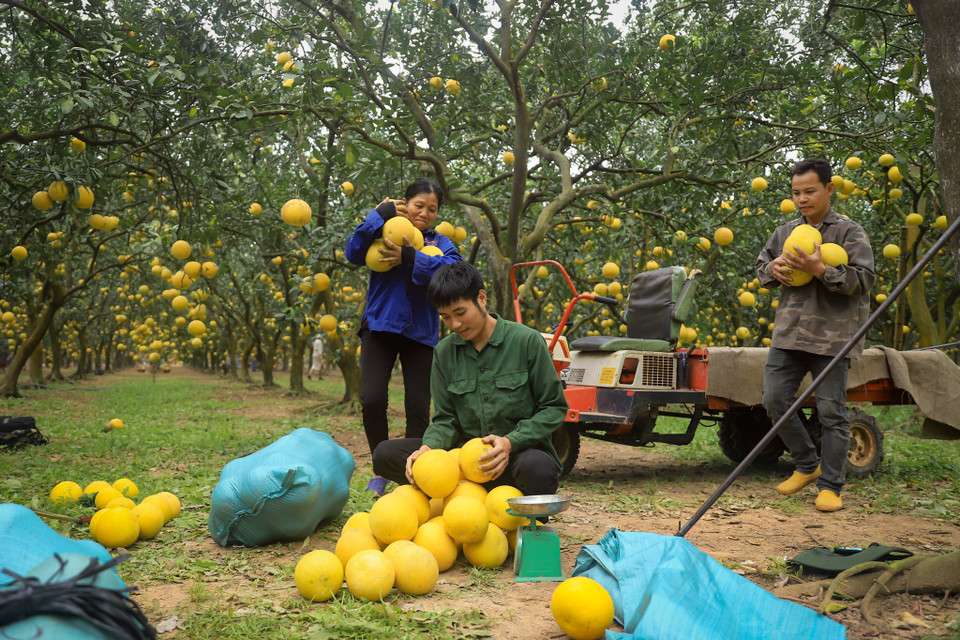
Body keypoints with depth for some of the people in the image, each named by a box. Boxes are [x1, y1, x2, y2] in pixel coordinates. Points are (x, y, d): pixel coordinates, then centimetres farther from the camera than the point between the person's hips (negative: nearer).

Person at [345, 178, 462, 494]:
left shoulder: (440, 243, 9)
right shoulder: (385, 232, 8)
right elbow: (354, 253, -10)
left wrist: (411, 258, -26)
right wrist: (381, 214, -13)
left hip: (420, 334, 1)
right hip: (380, 328, -1)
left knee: (418, 408, -1)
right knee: (372, 399, -12)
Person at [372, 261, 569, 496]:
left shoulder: (526, 341, -7)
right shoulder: (444, 352, 5)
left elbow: (554, 408, -5)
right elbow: (445, 419, 6)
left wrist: (511, 442, -21)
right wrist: (428, 447, -18)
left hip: (519, 452, -3)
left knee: (538, 469, -40)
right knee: (386, 454, -13)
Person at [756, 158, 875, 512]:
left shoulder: (849, 232, -1)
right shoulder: (785, 231, 14)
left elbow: (864, 279, -8)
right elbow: (761, 265, 24)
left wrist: (821, 270, -21)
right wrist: (772, 268, 0)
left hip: (832, 335, -5)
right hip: (789, 333, 5)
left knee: (831, 410, -1)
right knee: (775, 398, 2)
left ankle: (830, 485, 10)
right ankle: (807, 465, 21)